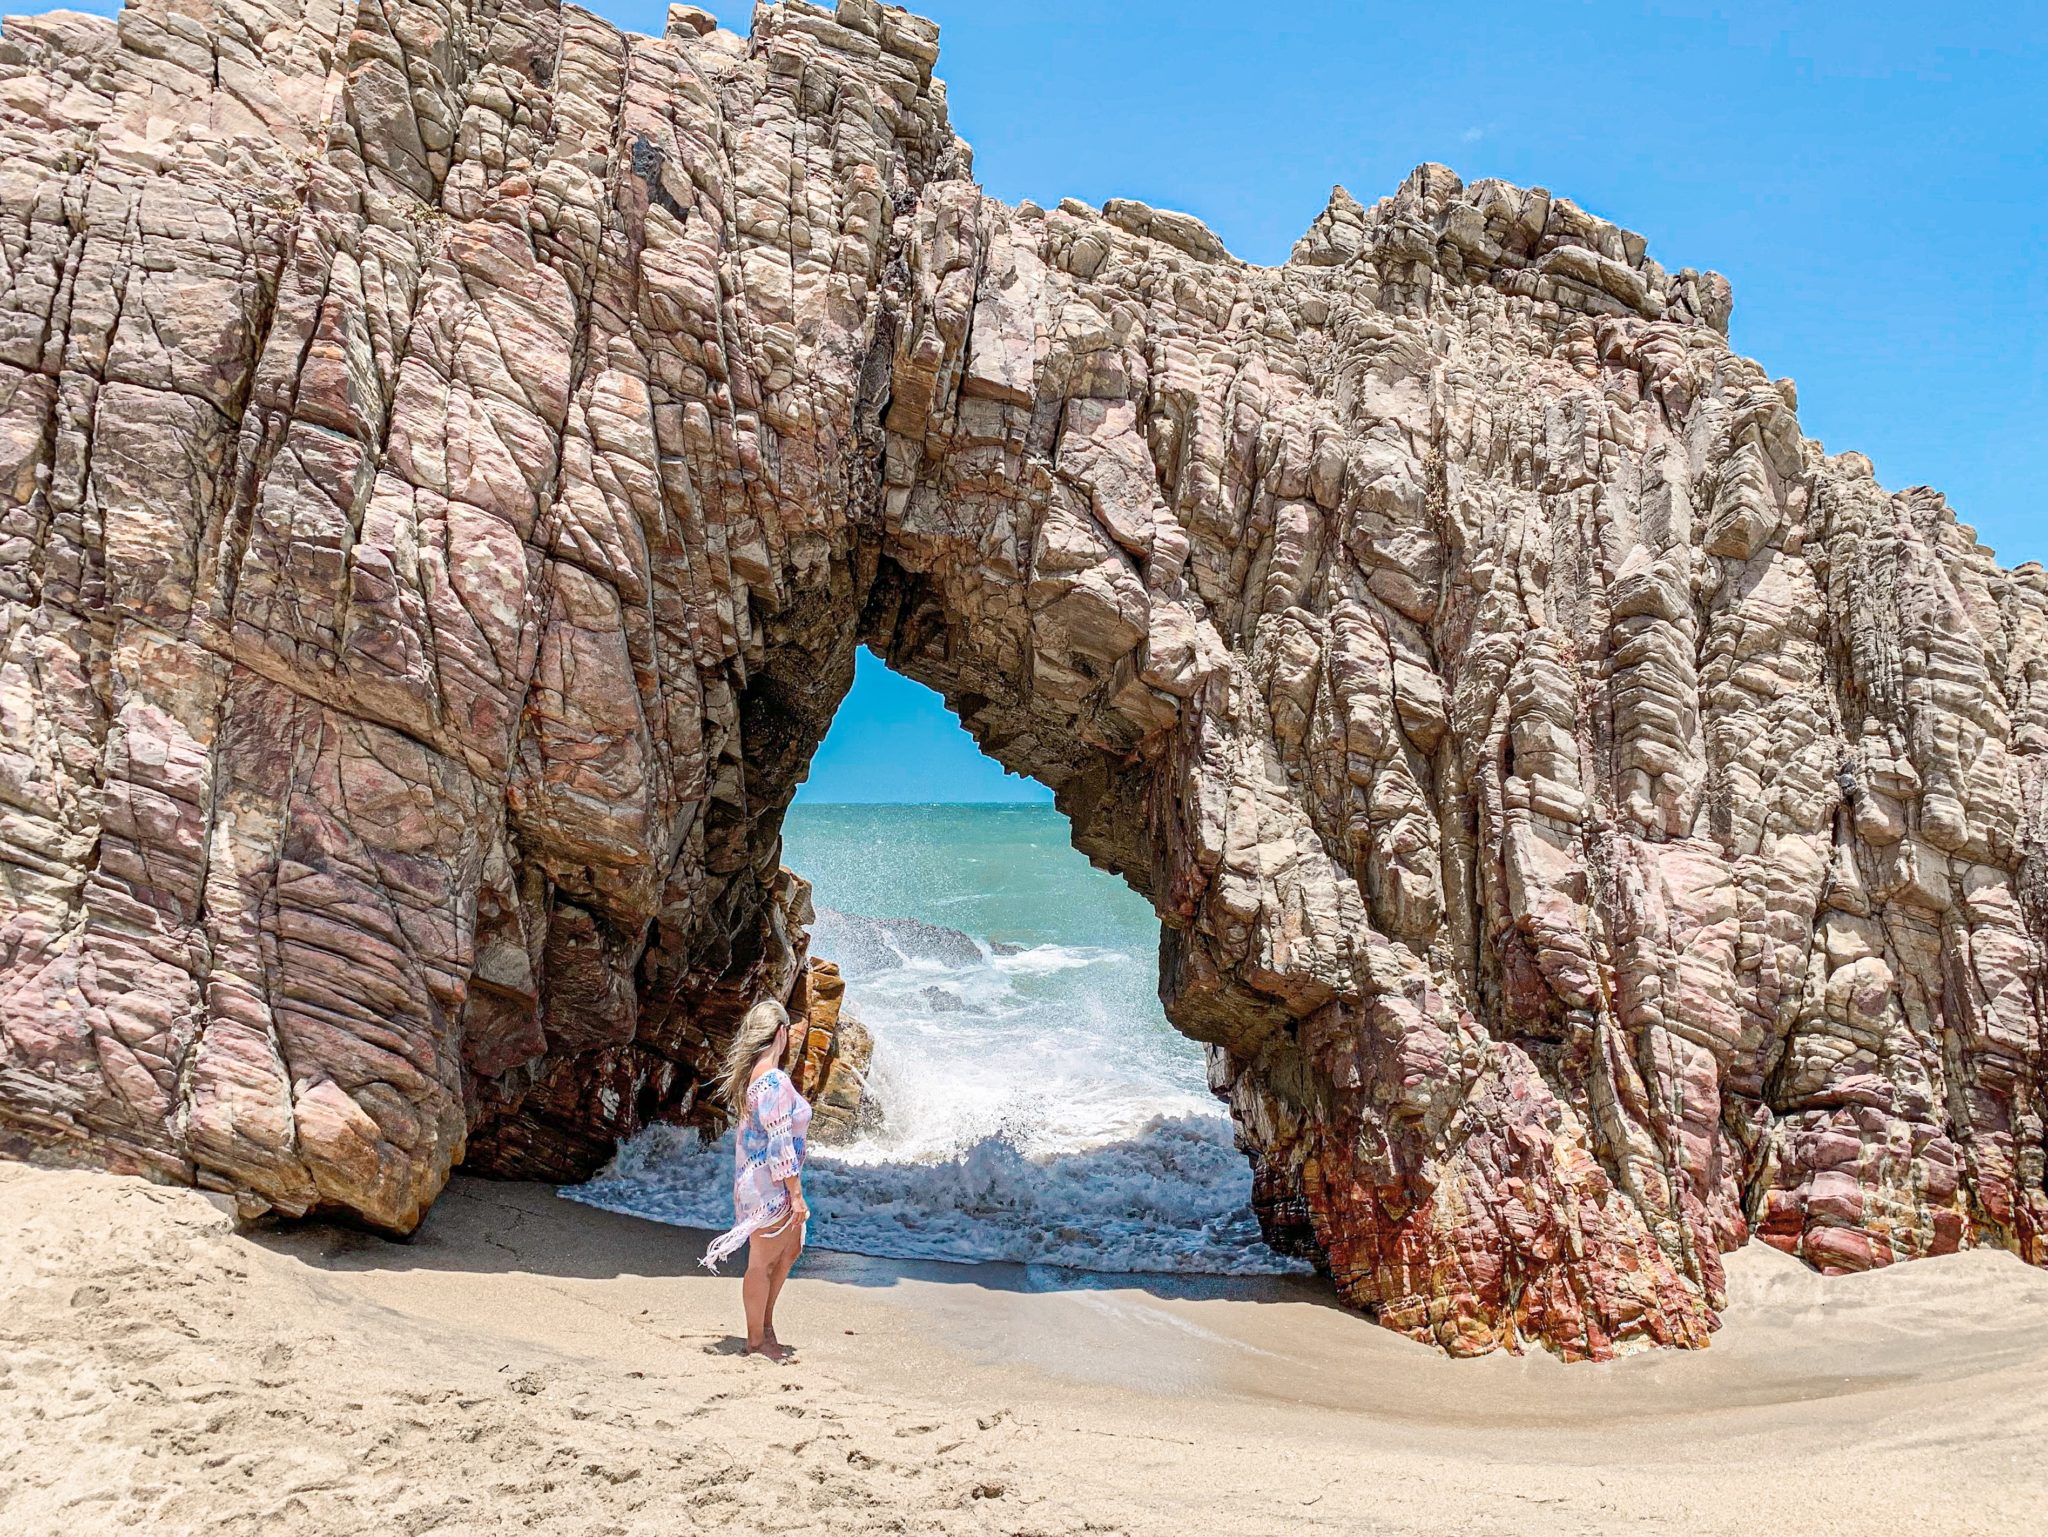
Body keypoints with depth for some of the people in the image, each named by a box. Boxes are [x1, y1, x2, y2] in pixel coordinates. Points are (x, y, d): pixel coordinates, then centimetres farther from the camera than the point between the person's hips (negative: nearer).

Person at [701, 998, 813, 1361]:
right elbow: (780, 1145, -24)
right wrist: (797, 1196, -18)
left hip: (753, 1180, 10)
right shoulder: (775, 1081, -24)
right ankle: (756, 1341, 19)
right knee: (763, 1263, 5)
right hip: (769, 1187, -10)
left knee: (790, 1249, 22)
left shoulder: (749, 1075, 6)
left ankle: (765, 1324, 31)